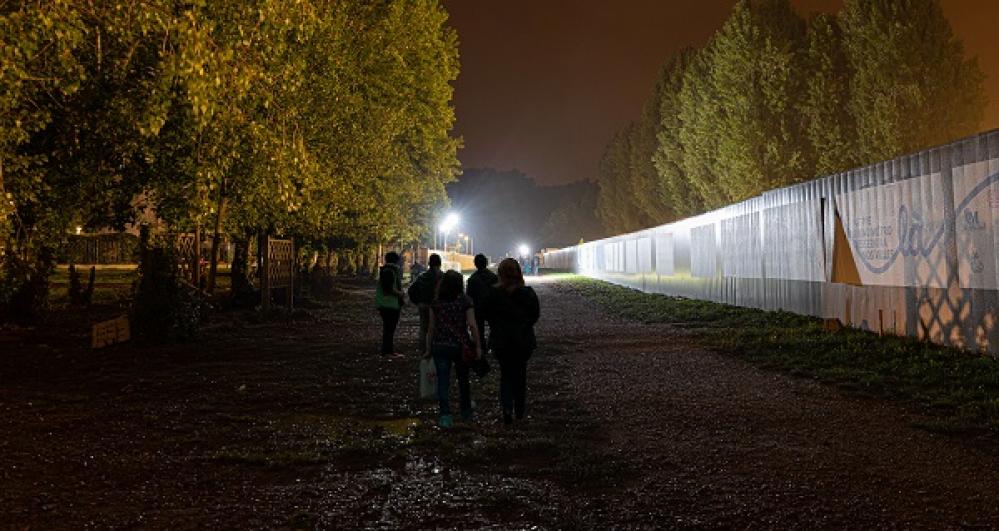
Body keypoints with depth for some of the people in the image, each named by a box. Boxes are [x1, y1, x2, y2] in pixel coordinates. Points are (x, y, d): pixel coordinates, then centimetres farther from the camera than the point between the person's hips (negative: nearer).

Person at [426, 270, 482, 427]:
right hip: (460, 346, 0)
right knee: (463, 380, 18)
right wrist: (478, 346, -4)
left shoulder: (436, 303, 0)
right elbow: (472, 325, -10)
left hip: (440, 346, 0)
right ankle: (466, 412, 32)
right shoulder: (465, 301, -6)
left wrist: (428, 349, 9)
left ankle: (445, 416, -7)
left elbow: (431, 328, 2)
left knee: (443, 382, 2)